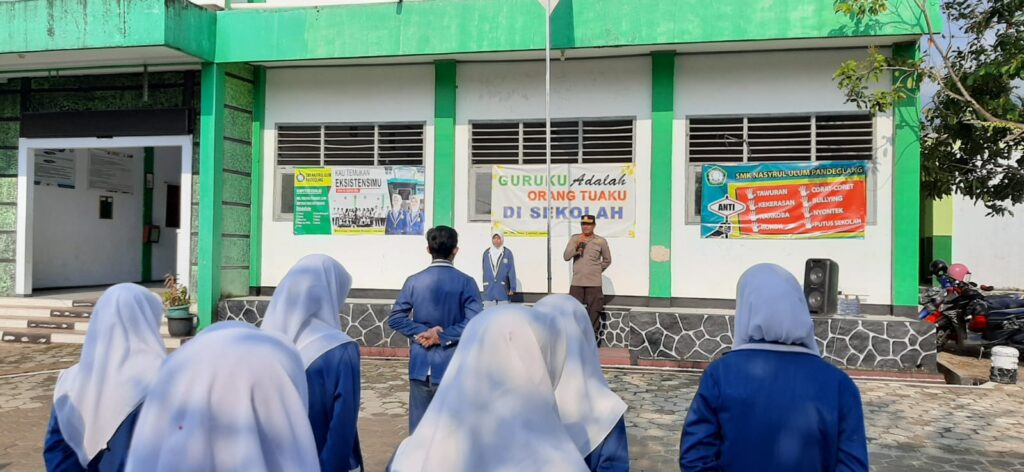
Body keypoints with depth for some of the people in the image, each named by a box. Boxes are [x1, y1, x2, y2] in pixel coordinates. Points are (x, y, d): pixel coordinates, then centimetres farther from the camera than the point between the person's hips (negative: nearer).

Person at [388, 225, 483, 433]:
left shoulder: (414, 281, 0)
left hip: (421, 364, 2)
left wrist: (421, 332, -5)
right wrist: (443, 335, -10)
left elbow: (395, 318, -3)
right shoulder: (466, 283, -7)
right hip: (452, 365, -2)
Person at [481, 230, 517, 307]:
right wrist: (484, 286, 12)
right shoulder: (486, 253, 5)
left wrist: (512, 288, -6)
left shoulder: (507, 253, -4)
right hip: (489, 290, 3)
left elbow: (512, 272, -3)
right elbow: (484, 271, 10)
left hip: (503, 290, -2)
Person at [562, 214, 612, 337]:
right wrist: (577, 245, -18)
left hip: (594, 284, -1)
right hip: (576, 283, 1)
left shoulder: (601, 241, 0)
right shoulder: (574, 239, 3)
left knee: (594, 314, 2)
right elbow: (566, 257, -7)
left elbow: (607, 260, 13)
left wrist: (598, 271, 8)